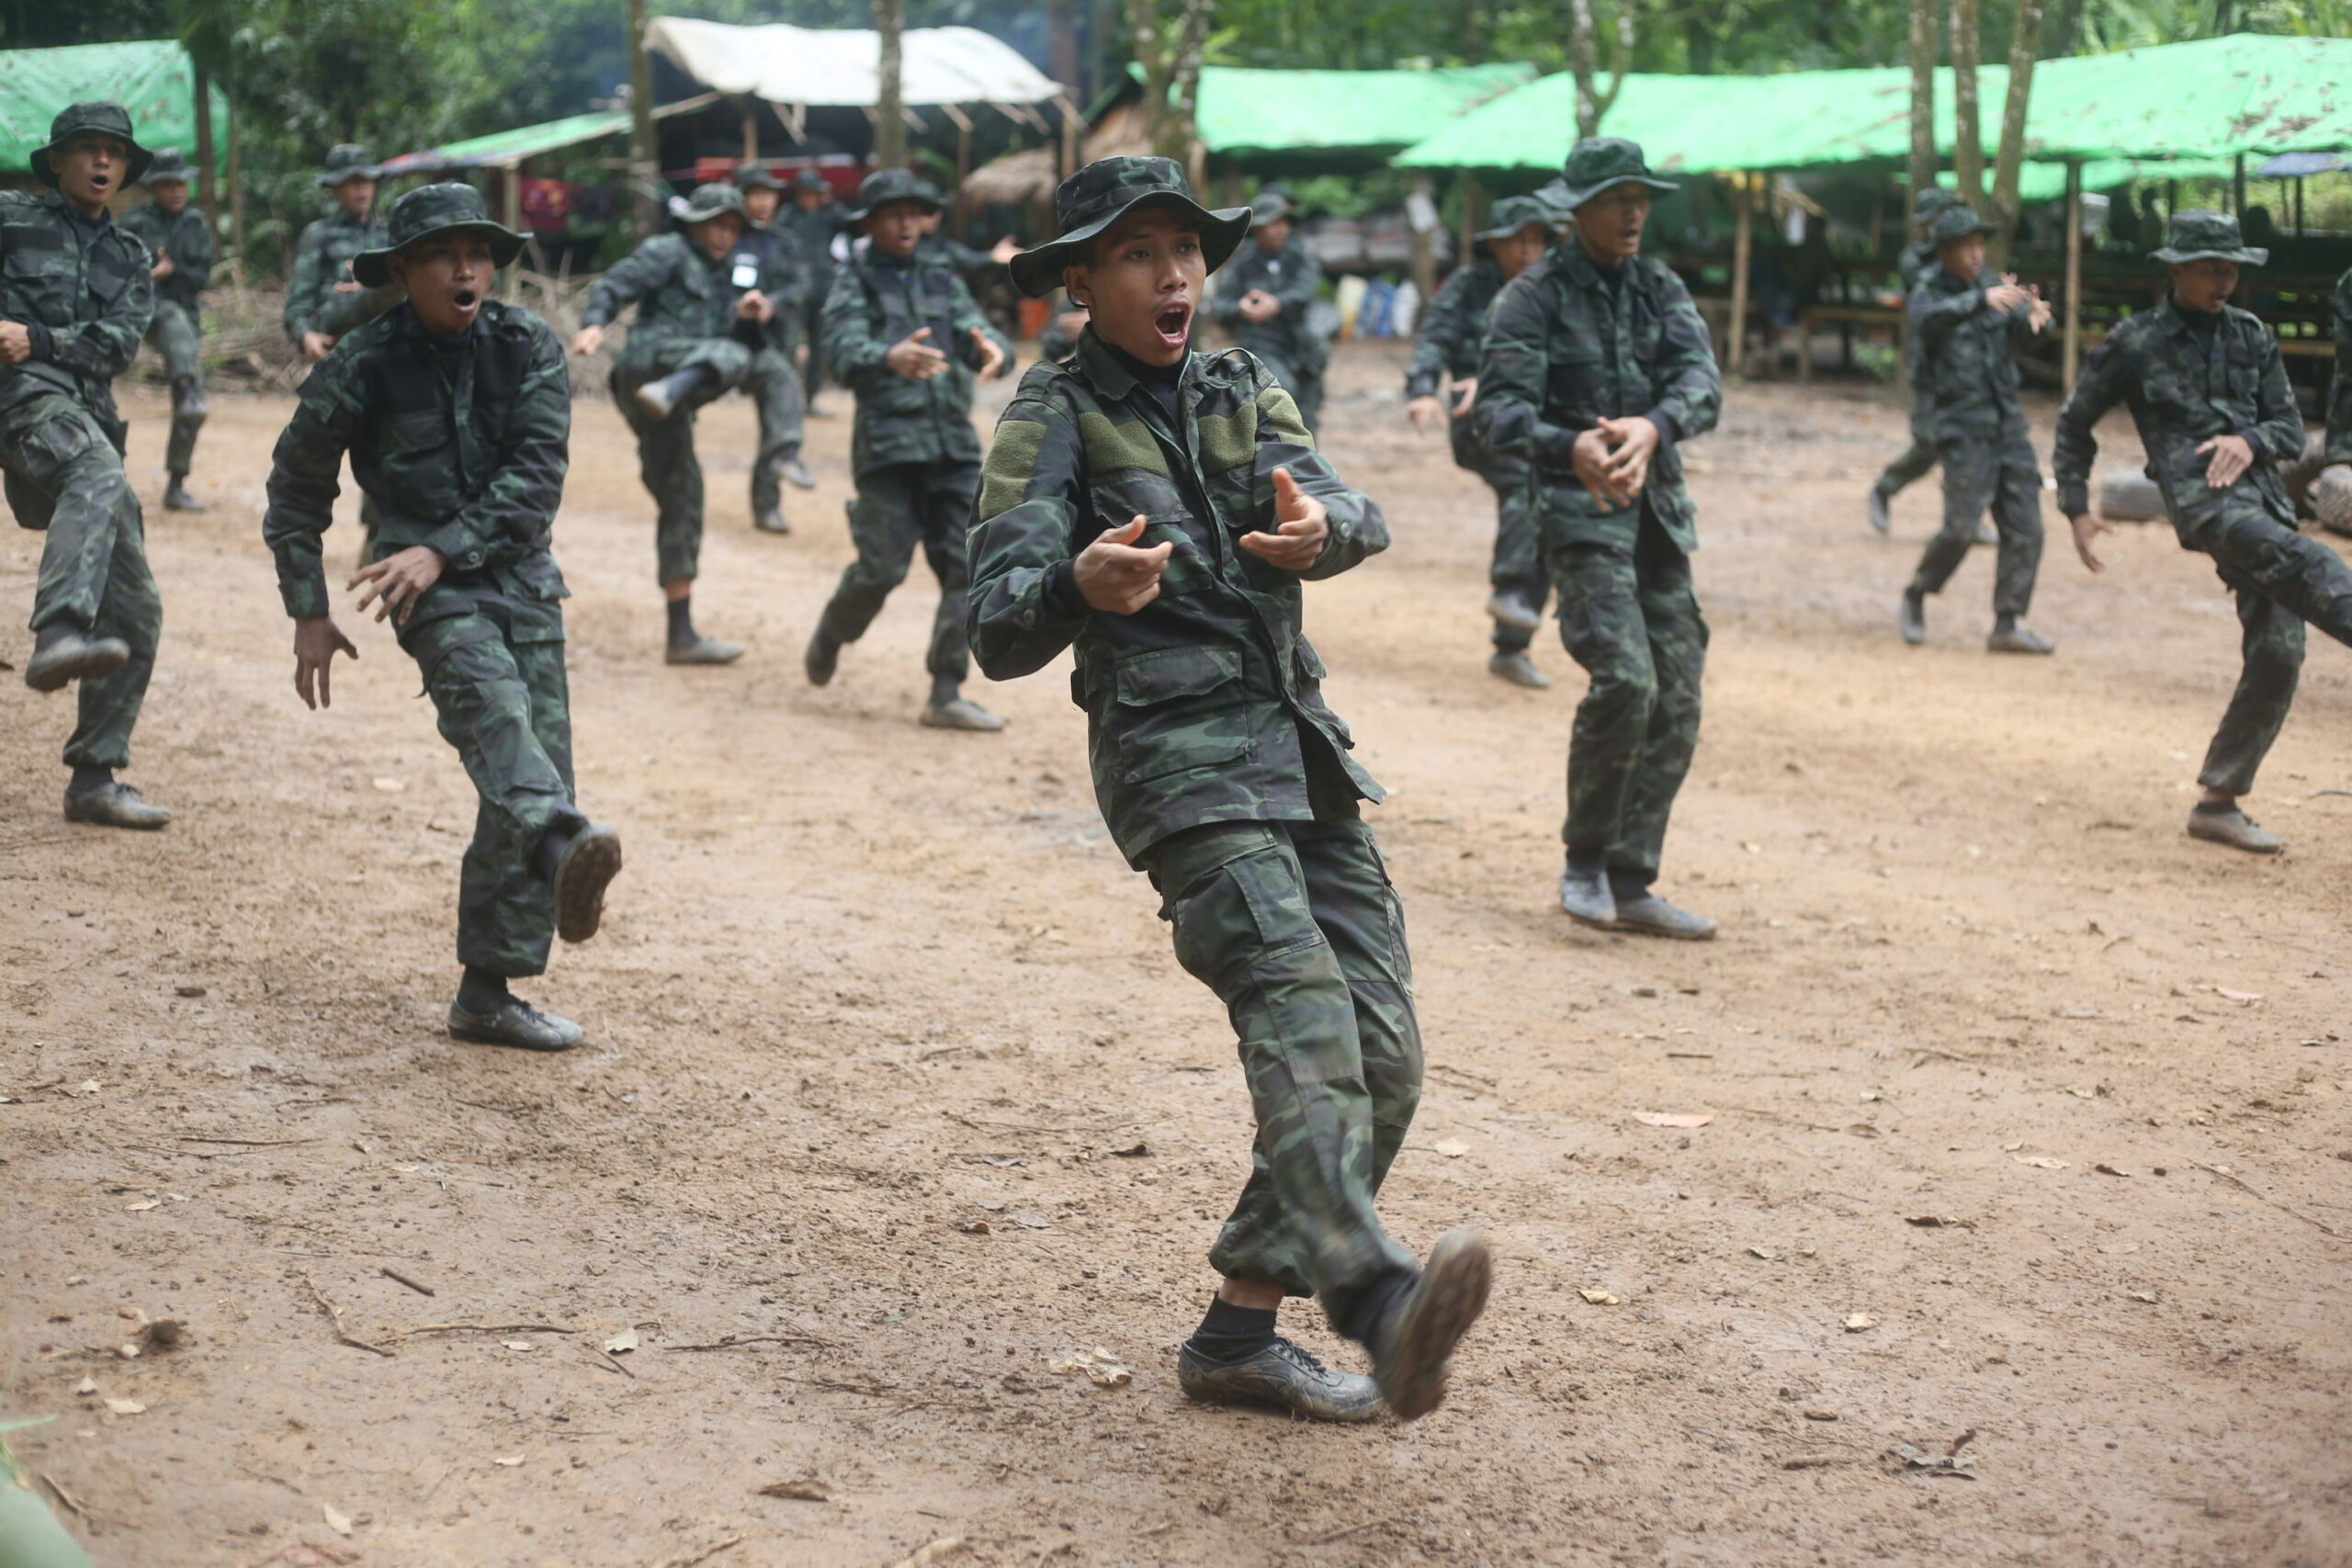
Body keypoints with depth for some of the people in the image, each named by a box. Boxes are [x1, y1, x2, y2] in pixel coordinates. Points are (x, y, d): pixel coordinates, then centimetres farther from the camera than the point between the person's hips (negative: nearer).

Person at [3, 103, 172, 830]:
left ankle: (93, 781, 10)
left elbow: (118, 343, 5)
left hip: (91, 417, 6)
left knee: (136, 611, 3)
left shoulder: (129, 257, 22)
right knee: (100, 476, -41)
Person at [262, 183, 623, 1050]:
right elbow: (296, 491, 6)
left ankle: (487, 993, 8)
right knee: (491, 706, -32)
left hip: (522, 574, 4)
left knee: (536, 768, 1)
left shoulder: (528, 346, 0)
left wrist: (445, 549, -19)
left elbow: (538, 469, -9)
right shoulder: (363, 366, -5)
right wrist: (310, 615, 5)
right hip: (426, 580, -4)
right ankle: (565, 847, -63)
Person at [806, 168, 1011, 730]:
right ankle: (828, 639, 24)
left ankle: (946, 695, 3)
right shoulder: (853, 284, 4)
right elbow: (844, 352, -14)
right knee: (882, 568, -6)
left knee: (968, 570, -3)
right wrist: (891, 357, -36)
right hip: (889, 445, -4)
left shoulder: (944, 284, 18)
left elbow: (980, 334, 3)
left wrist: (993, 351, -23)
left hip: (955, 444, 4)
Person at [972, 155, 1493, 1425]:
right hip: (1178, 758, -7)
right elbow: (999, 630, -12)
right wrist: (1079, 585, -35)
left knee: (1383, 1055, 4)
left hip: (1302, 752, 7)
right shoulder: (1055, 419, -1)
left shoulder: (1243, 392, 15)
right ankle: (1377, 1298, -45)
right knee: (1303, 1018, -27)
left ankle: (1239, 1334, 12)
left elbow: (1361, 520, -2)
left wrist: (1318, 527, -27)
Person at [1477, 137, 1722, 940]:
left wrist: (1654, 428, -28)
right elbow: (1499, 407, -14)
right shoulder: (1534, 296, -3)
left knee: (1677, 700, 3)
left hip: (1660, 511, 6)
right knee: (1625, 679, -20)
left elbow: (1702, 381, -5)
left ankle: (1630, 886, 13)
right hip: (1581, 512, -6)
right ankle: (1584, 865, -1)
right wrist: (1569, 447, -35)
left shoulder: (1661, 288, 11)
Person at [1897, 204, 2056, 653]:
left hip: (2008, 425, 5)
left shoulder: (1995, 286, 9)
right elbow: (1930, 319, -28)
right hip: (1963, 429, -5)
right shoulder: (1928, 293, -4)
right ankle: (1916, 596, 13)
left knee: (2025, 530, 2)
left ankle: (2007, 625, 9)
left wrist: (2034, 315, -32)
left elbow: (2020, 326, -7)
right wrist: (1982, 300, -45)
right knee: (1961, 528, -11)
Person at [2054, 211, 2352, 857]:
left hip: (2265, 499, 5)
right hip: (2204, 500, -5)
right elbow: (2074, 424, 16)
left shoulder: (2253, 337, 16)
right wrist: (2076, 510, 10)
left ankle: (2218, 802, 6)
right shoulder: (2135, 344, 6)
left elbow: (2291, 429, 13)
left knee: (2278, 652, -3)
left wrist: (2249, 441, -9)